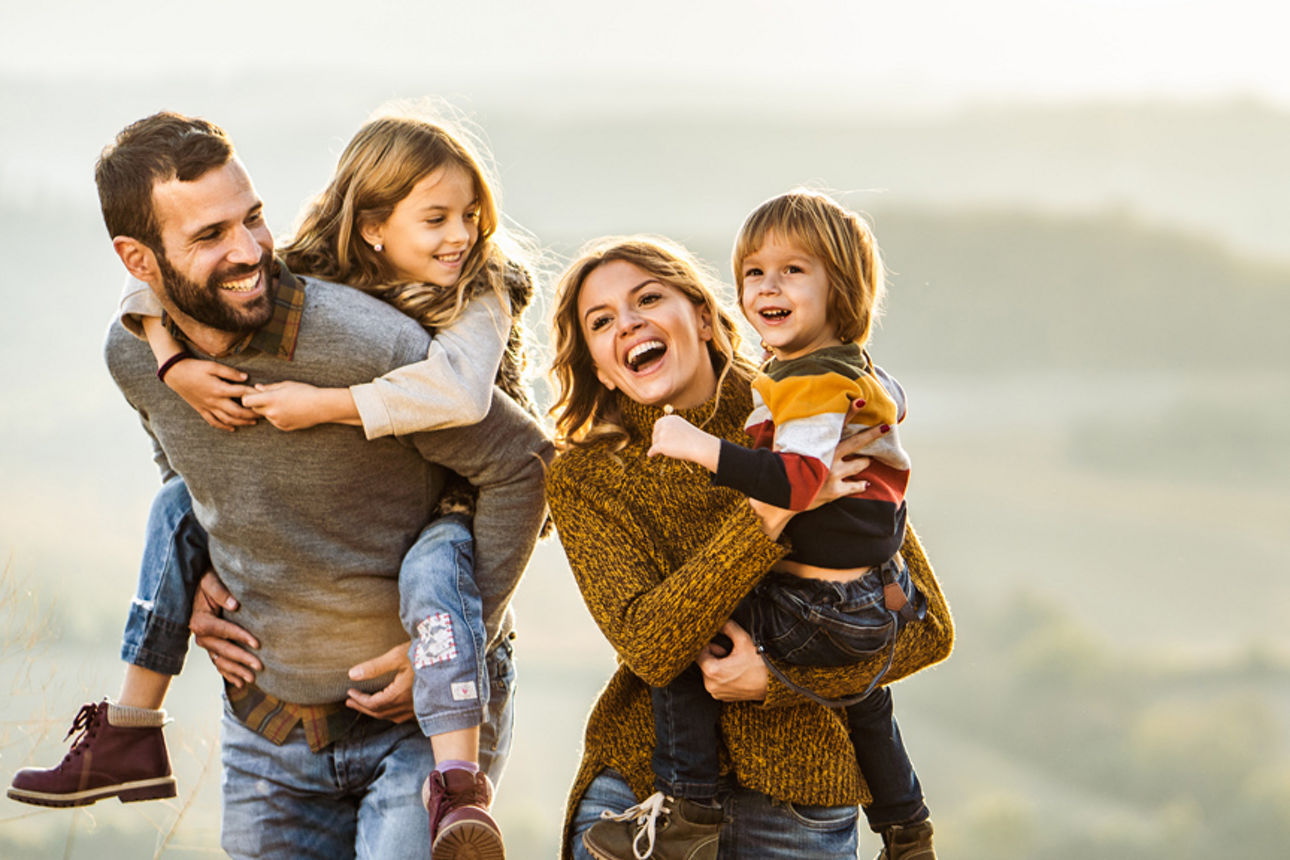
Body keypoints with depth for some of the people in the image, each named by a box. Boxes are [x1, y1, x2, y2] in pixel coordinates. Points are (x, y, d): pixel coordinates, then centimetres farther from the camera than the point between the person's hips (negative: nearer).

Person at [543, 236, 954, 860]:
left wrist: (779, 675, -14)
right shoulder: (583, 481, -1)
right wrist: (769, 512, -24)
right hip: (638, 782, 0)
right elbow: (648, 648, -16)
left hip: (797, 799, 0)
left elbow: (929, 627, -2)